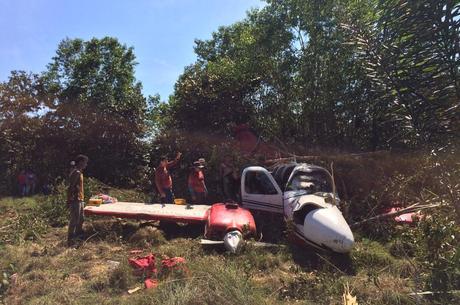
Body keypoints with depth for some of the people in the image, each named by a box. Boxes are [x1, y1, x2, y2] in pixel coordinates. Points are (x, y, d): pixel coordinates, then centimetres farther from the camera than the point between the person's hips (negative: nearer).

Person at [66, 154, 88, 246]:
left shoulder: (79, 172, 13)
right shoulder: (76, 173, -18)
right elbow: (70, 187, -22)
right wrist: (70, 200, -23)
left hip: (80, 200, 10)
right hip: (75, 200, -10)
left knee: (81, 219, 19)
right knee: (74, 220, -2)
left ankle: (78, 236, 32)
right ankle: (70, 239, 7)